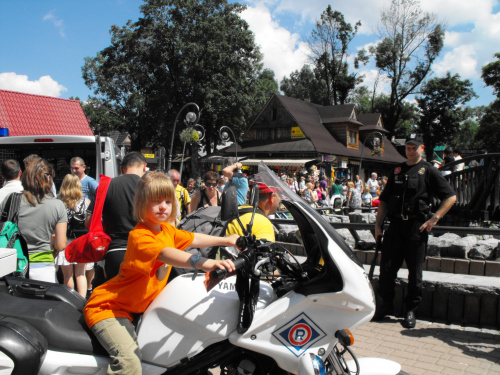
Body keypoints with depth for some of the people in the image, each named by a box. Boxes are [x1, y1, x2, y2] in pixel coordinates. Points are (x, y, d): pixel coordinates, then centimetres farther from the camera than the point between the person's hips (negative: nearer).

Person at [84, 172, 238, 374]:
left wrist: (226, 240, 20)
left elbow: (193, 239, 17)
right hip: (107, 307, -10)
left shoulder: (166, 230, 3)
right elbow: (165, 254, -44)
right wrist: (202, 263, -59)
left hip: (135, 308, 10)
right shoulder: (139, 236, -26)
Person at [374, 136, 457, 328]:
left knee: (415, 271, 5)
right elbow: (384, 200, 17)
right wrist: (378, 224, 9)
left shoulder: (428, 170, 2)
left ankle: (411, 309, 18)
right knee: (387, 267, 3)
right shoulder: (396, 171, 16)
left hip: (417, 227, -3)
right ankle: (386, 305, 19)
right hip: (395, 226, 4)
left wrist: (434, 219, -10)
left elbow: (451, 197, -1)